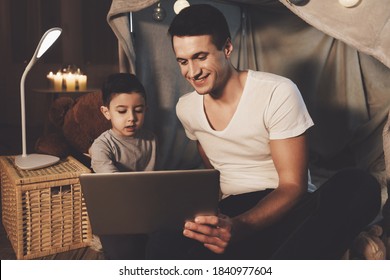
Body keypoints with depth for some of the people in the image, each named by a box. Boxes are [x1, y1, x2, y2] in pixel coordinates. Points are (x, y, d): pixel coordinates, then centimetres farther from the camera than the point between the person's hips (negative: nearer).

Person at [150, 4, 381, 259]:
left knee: (359, 185, -36)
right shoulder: (186, 108, 7)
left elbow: (293, 186, -14)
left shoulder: (278, 93, -11)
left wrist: (240, 227, -31)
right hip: (228, 216, 2)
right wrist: (205, 213, 4)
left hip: (286, 211, -1)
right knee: (169, 246, -33)